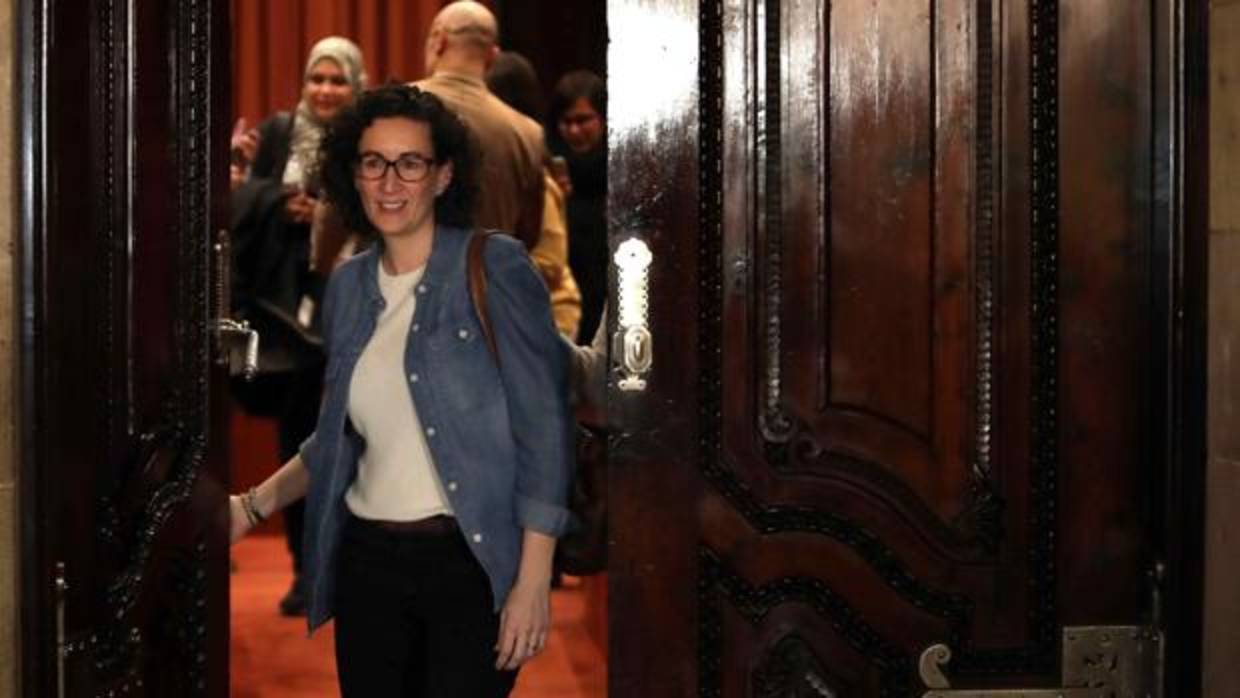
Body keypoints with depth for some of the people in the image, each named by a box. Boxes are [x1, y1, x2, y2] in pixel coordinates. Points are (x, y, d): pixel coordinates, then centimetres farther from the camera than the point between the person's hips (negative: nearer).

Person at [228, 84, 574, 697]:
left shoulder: (494, 267, -7)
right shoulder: (348, 287, 9)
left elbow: (544, 428, -10)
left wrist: (534, 582, -15)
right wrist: (253, 506, 9)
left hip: (473, 561, -5)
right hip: (368, 561, 5)